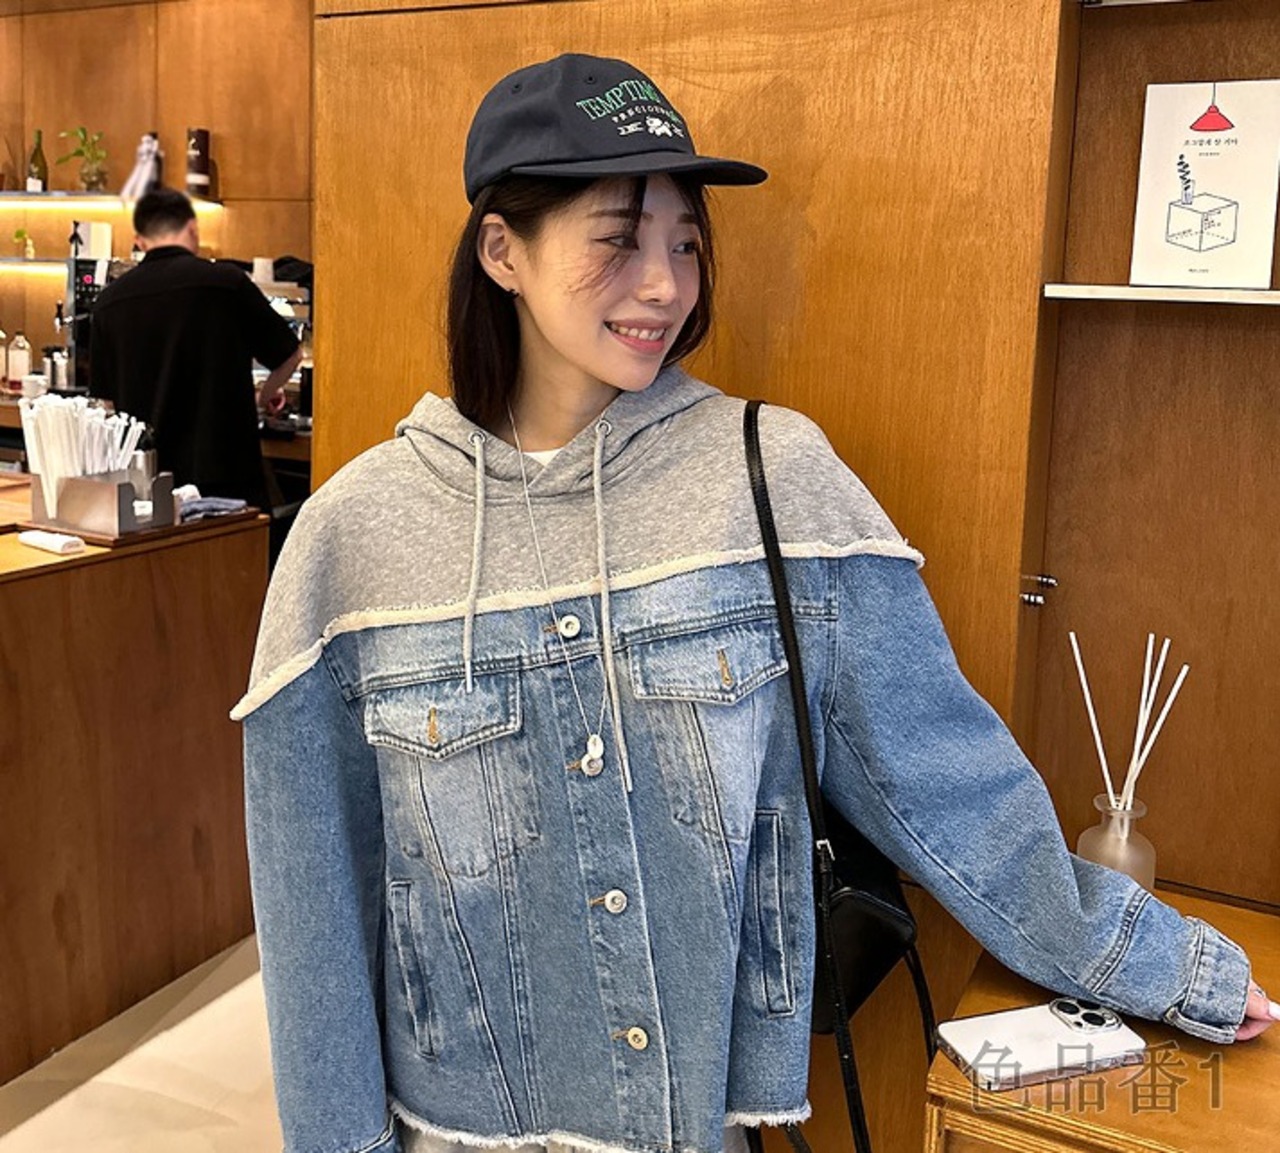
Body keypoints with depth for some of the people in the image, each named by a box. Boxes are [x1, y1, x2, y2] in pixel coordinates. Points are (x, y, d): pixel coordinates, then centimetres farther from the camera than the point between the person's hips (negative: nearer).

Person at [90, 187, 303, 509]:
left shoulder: (110, 300, 2)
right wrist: (264, 396, 27)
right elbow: (289, 356, 6)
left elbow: (104, 397, 11)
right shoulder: (227, 282, -7)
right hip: (225, 478, -3)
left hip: (146, 482, 4)